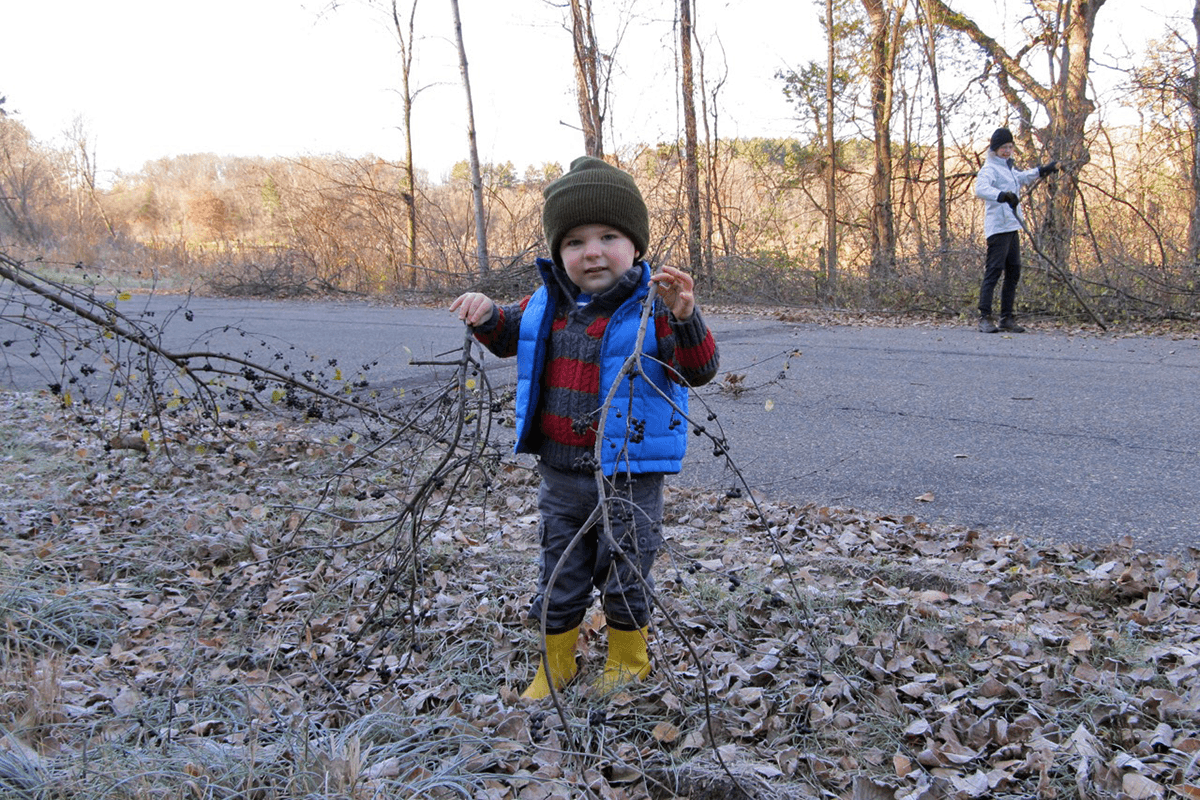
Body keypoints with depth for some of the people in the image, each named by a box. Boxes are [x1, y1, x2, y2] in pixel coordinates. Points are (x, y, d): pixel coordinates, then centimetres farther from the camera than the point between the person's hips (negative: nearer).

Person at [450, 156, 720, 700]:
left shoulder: (651, 308, -15)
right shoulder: (548, 303, 0)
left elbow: (699, 370, -23)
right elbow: (510, 339, 19)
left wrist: (683, 318, -39)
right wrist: (487, 316, -2)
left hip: (629, 477, -4)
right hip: (560, 474, 4)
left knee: (623, 574, 12)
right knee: (560, 575, 17)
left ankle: (627, 662, 36)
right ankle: (555, 664, 37)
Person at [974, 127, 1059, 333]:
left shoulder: (1008, 168, 21)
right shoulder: (990, 168, -9)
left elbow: (1021, 178, 43)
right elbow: (981, 188, -30)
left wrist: (1043, 171, 49)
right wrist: (1002, 196, -44)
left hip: (1012, 226, 10)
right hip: (998, 227, -10)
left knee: (1013, 272, 9)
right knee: (994, 271, -13)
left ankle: (1007, 317, 15)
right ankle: (985, 317, -12)